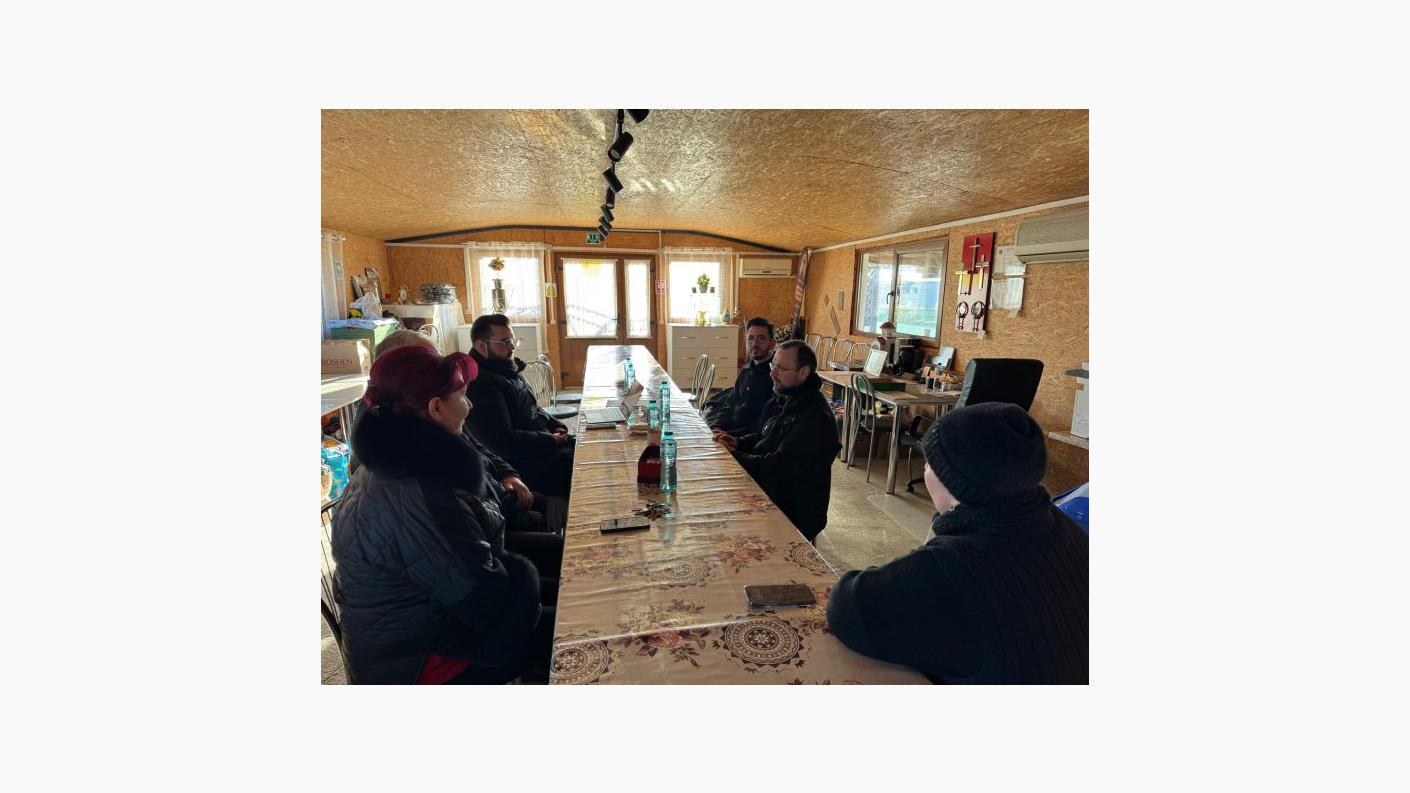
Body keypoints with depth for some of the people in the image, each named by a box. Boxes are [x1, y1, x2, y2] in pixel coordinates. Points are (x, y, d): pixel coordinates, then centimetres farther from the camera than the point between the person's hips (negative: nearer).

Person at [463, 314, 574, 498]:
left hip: (543, 442, 10)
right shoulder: (480, 385, -20)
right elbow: (504, 443, -24)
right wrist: (552, 441, -17)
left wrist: (556, 426, 6)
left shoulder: (509, 369, 12)